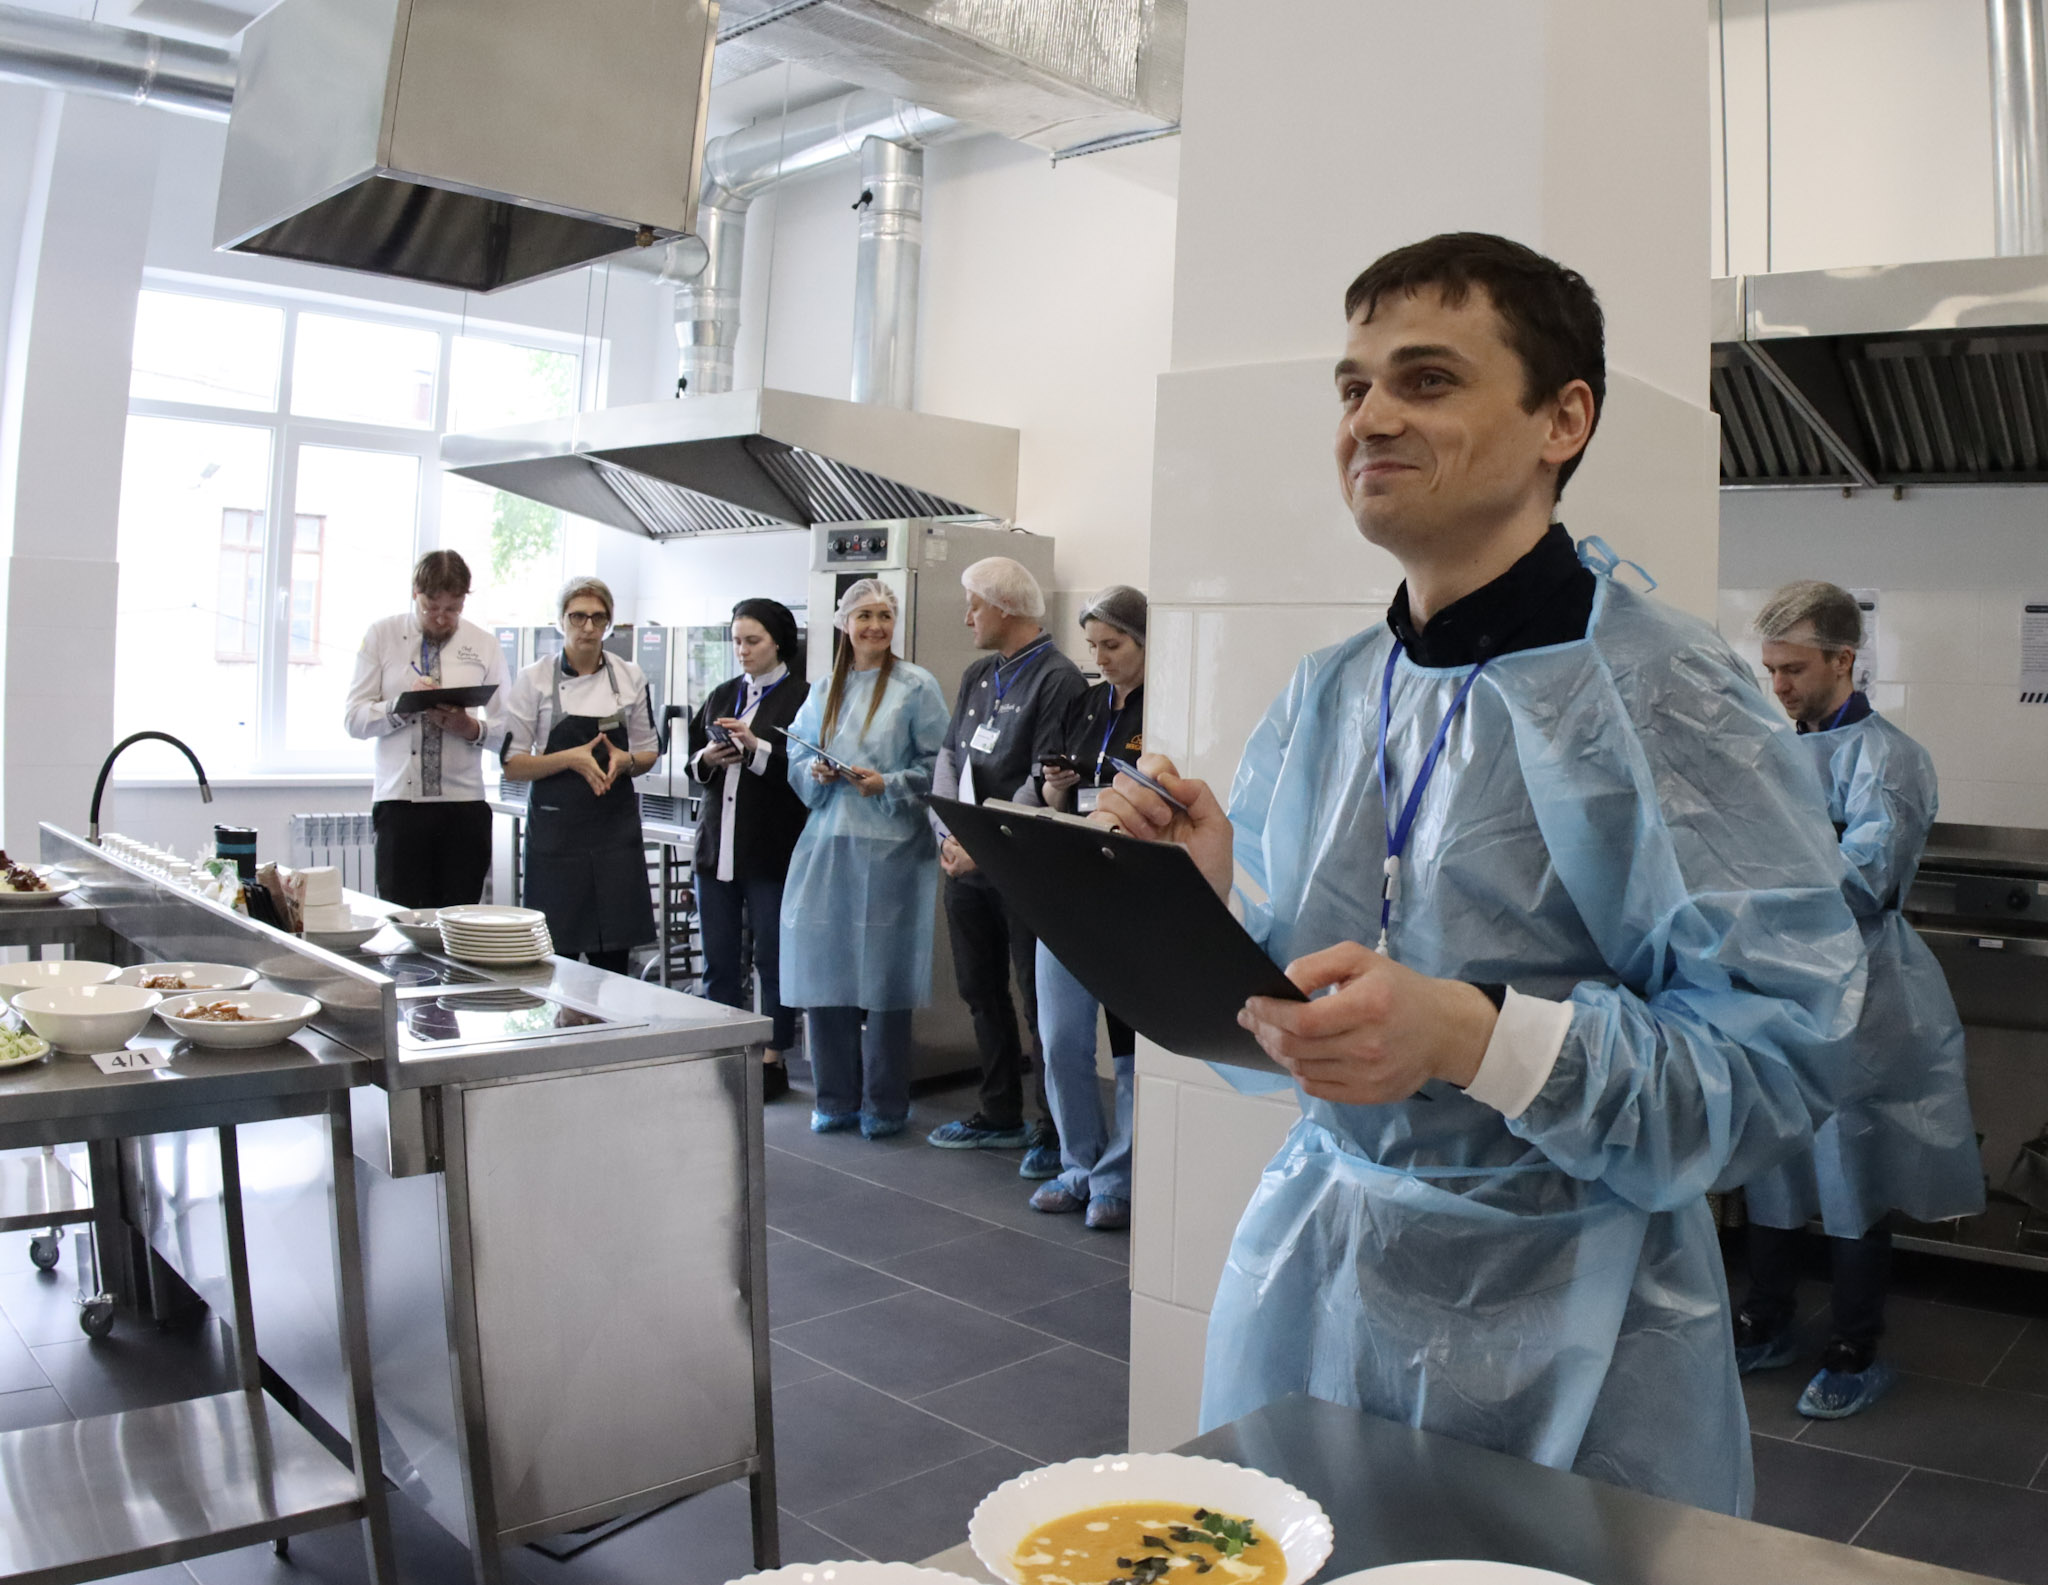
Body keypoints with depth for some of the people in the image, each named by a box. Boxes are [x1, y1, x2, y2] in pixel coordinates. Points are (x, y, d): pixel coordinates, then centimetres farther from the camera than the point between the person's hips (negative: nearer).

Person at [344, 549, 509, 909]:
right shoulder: (382, 636, 7)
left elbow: (506, 728, 7)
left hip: (464, 802, 1)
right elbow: (354, 718, 3)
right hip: (399, 800, 0)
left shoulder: (484, 646, 9)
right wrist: (402, 704, -14)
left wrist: (471, 728, -14)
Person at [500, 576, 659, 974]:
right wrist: (570, 758, -17)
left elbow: (648, 753, 14)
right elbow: (512, 765, -2)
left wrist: (625, 761, -8)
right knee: (557, 954, -2)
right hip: (556, 829, -2)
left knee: (614, 955, 1)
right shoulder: (534, 679, -1)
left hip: (616, 826, 2)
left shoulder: (630, 677, 7)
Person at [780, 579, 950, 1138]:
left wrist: (888, 785, -15)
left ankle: (884, 1105, 11)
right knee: (825, 972, 5)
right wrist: (815, 772, -3)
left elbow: (937, 766, -2)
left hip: (890, 847, -4)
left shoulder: (917, 686, 1)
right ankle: (836, 1098, 18)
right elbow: (796, 758, 17)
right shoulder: (823, 690, 16)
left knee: (884, 975, -2)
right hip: (827, 845, 4)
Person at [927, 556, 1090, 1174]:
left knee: (1039, 1000, -1)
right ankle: (1000, 1116, 29)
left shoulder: (1057, 678, -11)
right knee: (981, 991, 15)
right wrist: (949, 833, -3)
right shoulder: (977, 676, 15)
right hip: (967, 864, 8)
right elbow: (949, 757, 11)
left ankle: (1055, 1129, 10)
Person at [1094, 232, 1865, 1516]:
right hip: (1307, 1282, 6)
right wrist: (1206, 892, -11)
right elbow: (1273, 1012, 9)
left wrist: (1476, 1037, -30)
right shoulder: (1320, 703, 4)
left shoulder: (1671, 694, -14)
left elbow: (1783, 1060, -19)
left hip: (1557, 1334, -5)